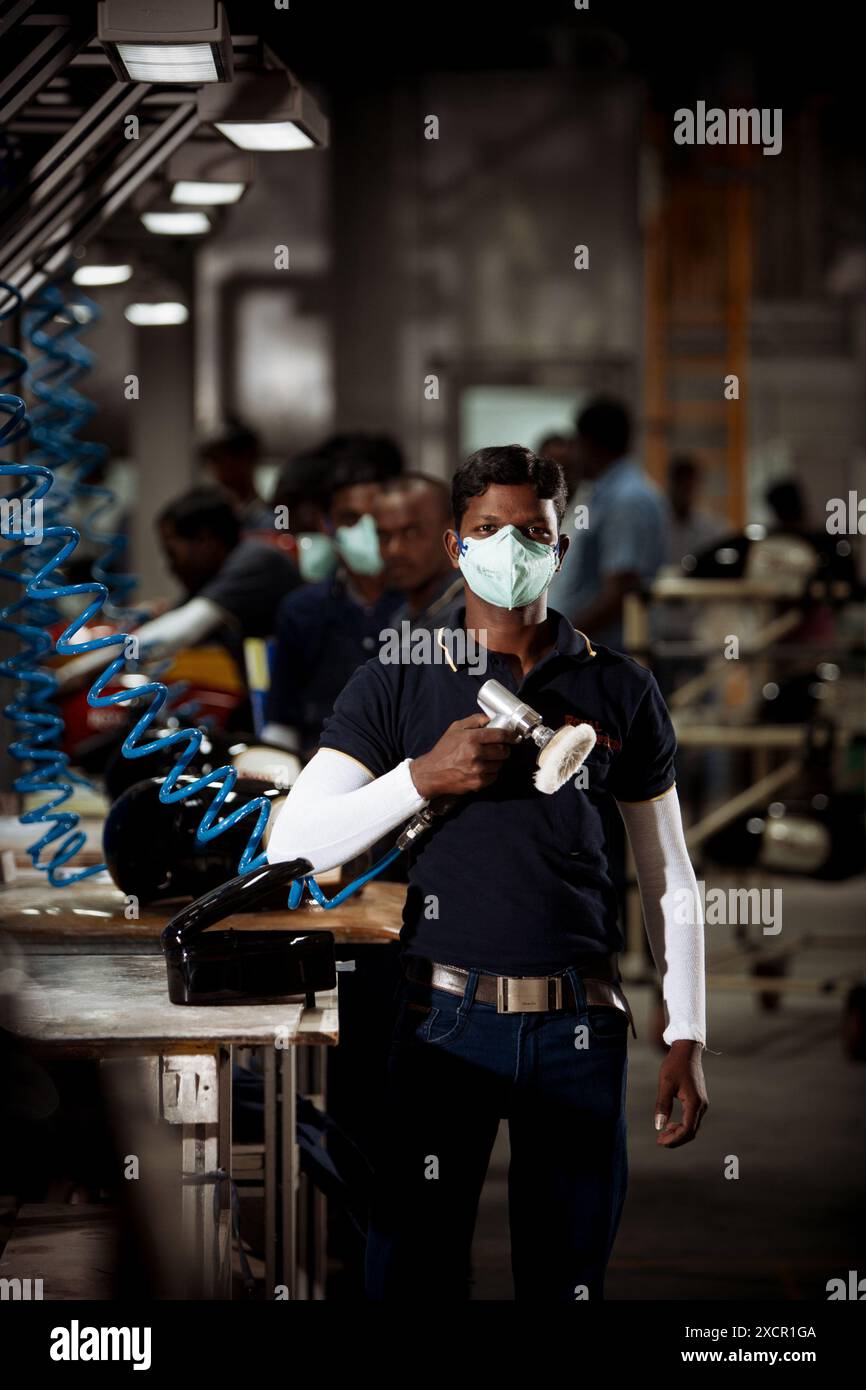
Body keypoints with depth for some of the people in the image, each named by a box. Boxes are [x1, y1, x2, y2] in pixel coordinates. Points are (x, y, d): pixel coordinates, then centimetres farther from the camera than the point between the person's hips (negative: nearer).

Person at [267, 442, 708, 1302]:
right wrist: (423, 777, -12)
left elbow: (669, 876, 14)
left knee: (570, 1279, 6)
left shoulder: (621, 691, 11)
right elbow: (292, 845, -1)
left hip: (581, 1030, 1)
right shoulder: (396, 684, 6)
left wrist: (686, 1038, 7)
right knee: (412, 1270, -3)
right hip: (446, 1019, -1)